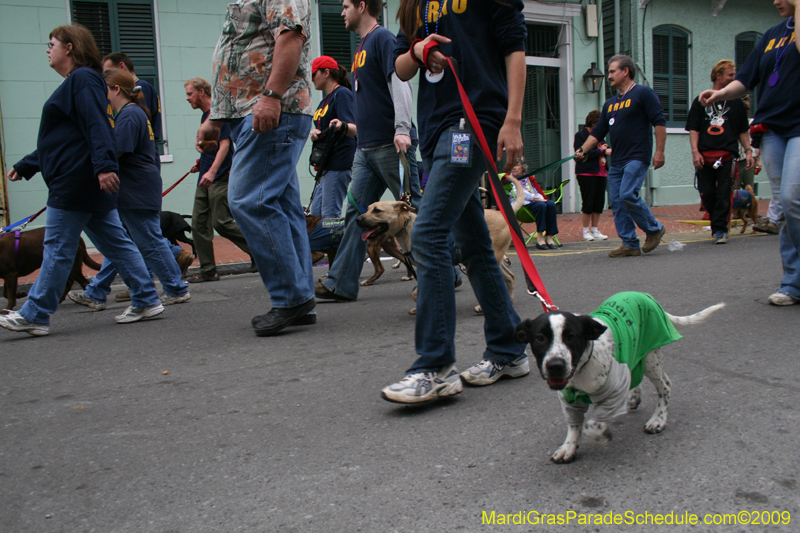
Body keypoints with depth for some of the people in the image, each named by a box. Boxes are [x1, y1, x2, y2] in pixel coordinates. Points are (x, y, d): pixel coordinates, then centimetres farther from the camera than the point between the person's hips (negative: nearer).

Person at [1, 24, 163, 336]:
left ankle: (34, 316, 4)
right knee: (115, 243, 7)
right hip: (88, 186, 10)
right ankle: (147, 301, 9)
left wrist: (104, 165, -33)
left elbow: (98, 125, -22)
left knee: (57, 248, -4)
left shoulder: (83, 79, -7)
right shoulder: (73, 83, 24)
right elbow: (60, 140, 28)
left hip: (75, 182, -10)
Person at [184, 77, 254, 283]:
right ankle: (208, 270, 7)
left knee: (222, 222, -11)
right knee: (199, 223, 3)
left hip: (220, 178, -9)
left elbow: (224, 144, -18)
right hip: (205, 180, 9)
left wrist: (212, 171, -27)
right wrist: (201, 163, 14)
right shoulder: (204, 116, 20)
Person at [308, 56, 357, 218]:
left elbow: (354, 129, -19)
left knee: (330, 214, -11)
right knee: (315, 213, 11)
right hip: (326, 164, 10)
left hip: (339, 162, -10)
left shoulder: (342, 94, -8)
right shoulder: (325, 100, 21)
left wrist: (341, 126, -42)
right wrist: (315, 132, -3)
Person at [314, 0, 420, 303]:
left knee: (413, 209, -3)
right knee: (356, 213, 5)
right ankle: (341, 283, 9)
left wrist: (402, 128, -26)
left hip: (390, 143, -9)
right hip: (367, 147, 9)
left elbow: (399, 83, -17)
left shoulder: (383, 38, -6)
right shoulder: (362, 46, 20)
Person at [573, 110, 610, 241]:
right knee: (588, 203, -4)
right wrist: (600, 150, -9)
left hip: (600, 173, 7)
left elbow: (605, 149, 21)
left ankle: (594, 230, 15)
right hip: (586, 174, -7)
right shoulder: (580, 135, -4)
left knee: (599, 203, 7)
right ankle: (586, 231, 5)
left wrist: (607, 150, -4)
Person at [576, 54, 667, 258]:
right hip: (616, 161, 8)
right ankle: (630, 244, 7)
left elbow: (659, 122, -7)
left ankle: (655, 229, 2)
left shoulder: (643, 93, -1)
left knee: (628, 195, -19)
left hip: (637, 157, -8)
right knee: (616, 202, 2)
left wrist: (659, 151, -14)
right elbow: (597, 133, 18)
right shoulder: (609, 104, 20)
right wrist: (583, 150, 2)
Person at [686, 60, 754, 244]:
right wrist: (695, 151, -7)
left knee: (724, 195, -7)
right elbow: (693, 129, 5)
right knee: (707, 194, 2)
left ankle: (720, 229, -2)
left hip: (727, 155, 0)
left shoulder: (736, 101, 13)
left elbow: (743, 131, 16)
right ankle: (718, 222, 22)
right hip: (704, 156, 0)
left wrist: (748, 151, 5)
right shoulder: (701, 101, 10)